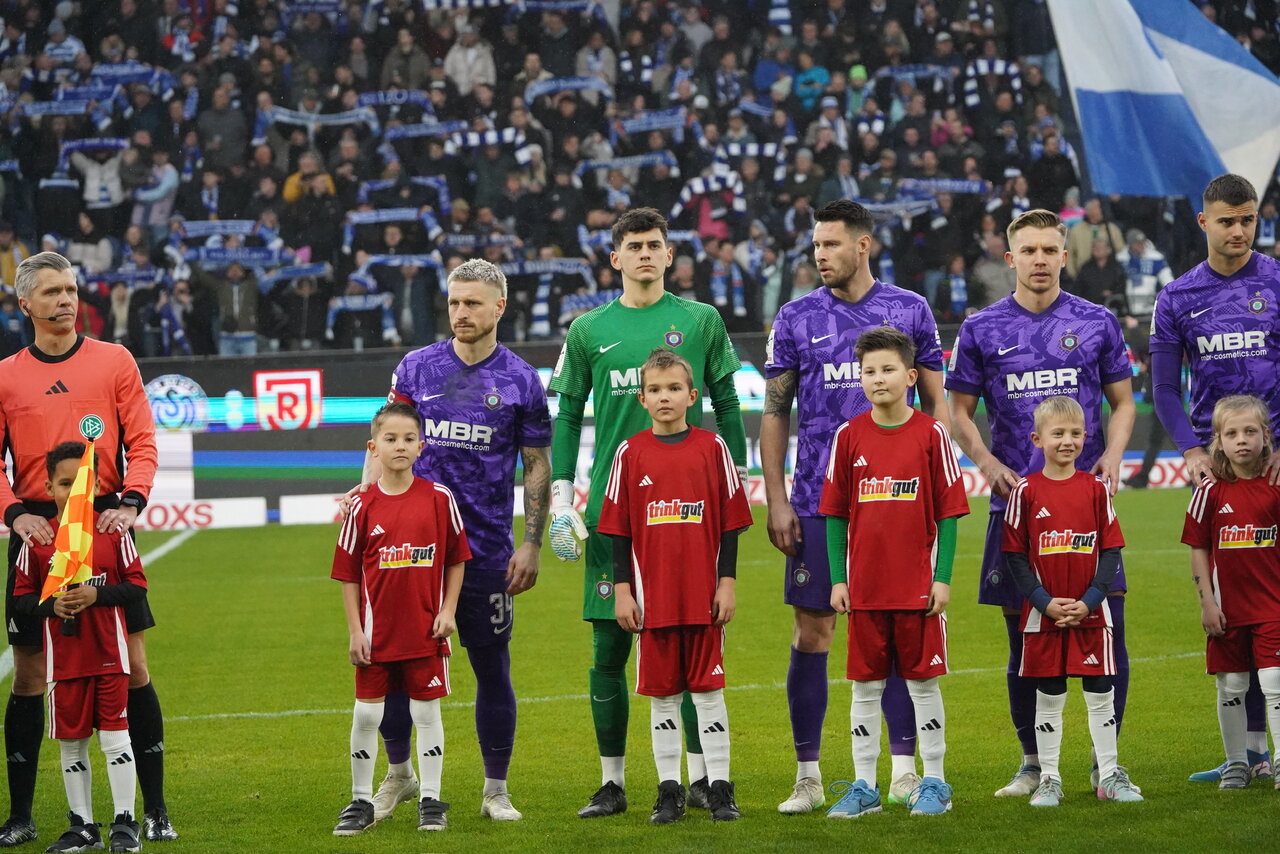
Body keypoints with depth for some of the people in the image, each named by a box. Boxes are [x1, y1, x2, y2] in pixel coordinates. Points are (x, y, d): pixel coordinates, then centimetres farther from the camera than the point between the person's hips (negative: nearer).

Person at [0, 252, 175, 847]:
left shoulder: (114, 361, 6)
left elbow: (141, 442, 4)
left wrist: (130, 502, -12)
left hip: (104, 527, 0)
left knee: (132, 667, -2)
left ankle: (155, 810, 5)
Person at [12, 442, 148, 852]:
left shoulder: (113, 534, -3)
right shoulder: (37, 540, -1)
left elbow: (137, 585, -2)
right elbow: (21, 596, 3)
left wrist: (96, 595, -16)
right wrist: (51, 605, -16)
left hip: (109, 656, -2)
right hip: (63, 659, 2)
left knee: (115, 737, -2)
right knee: (71, 741, 7)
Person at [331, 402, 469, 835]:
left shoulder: (439, 498, -2)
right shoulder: (362, 507, -2)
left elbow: (456, 559, 6)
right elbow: (348, 575, 2)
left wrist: (448, 611, -2)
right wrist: (354, 631, -2)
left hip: (426, 631, 0)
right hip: (376, 632, 0)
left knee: (427, 712, 6)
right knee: (366, 715, 4)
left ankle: (431, 801, 14)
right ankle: (361, 802, 16)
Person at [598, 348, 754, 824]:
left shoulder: (711, 448, 1)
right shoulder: (630, 454, 3)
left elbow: (730, 522, 3)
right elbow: (619, 529, 5)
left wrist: (727, 581, -2)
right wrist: (622, 589, 0)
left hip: (703, 595, -1)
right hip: (653, 596, 1)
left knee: (708, 689, 2)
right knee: (660, 693, 5)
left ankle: (719, 788, 8)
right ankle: (669, 791, 11)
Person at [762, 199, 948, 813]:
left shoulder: (910, 311, 5)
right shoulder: (796, 319, 5)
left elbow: (936, 402, 9)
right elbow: (775, 414, 6)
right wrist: (776, 502, -1)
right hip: (817, 502, 0)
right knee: (812, 631, -1)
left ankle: (904, 769, 9)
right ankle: (807, 776, 5)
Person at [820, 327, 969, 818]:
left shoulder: (931, 434, -3)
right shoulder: (849, 436, 3)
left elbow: (948, 512, -1)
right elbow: (835, 513, 6)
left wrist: (943, 577, -7)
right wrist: (837, 579, 1)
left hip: (918, 587, -2)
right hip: (864, 588, 2)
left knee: (923, 681, 4)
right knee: (865, 685, 7)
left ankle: (933, 783, 14)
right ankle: (863, 787, 13)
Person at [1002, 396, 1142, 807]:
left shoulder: (1096, 489, 2)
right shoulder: (1026, 491, -2)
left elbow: (1111, 551, 1)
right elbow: (1015, 556, -2)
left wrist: (1089, 601, -10)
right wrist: (1046, 602, -12)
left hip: (1091, 614, 1)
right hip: (1043, 615, -1)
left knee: (1100, 694, 5)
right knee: (1048, 697, 5)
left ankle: (1110, 776, 14)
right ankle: (1049, 780, 12)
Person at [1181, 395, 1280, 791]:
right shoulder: (1210, 492, -3)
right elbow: (1198, 550, 1)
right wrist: (1206, 602, -3)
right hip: (1227, 607, 1)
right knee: (1230, 687, 9)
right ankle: (1236, 763, 21)